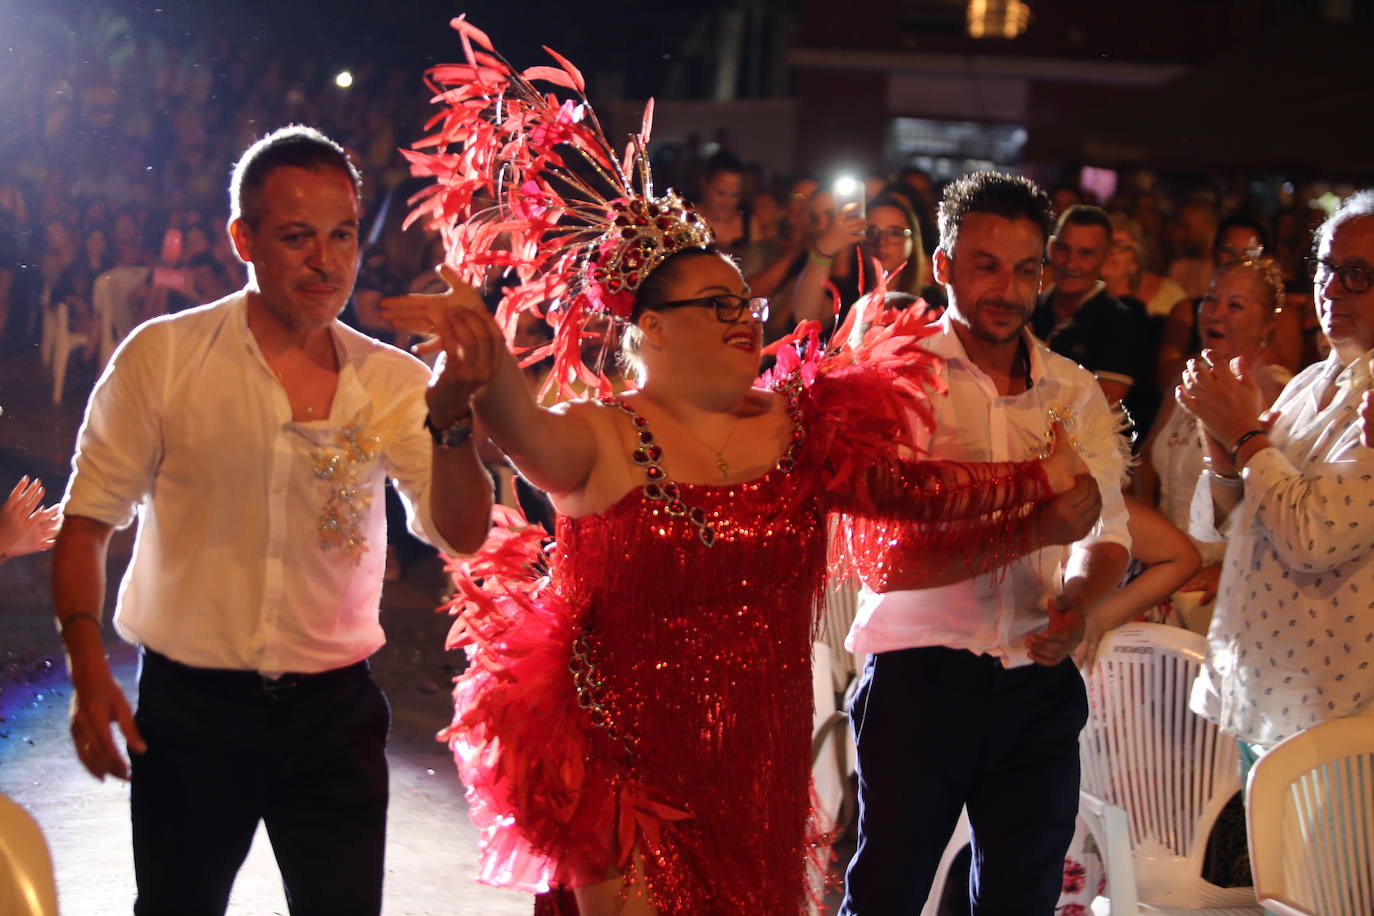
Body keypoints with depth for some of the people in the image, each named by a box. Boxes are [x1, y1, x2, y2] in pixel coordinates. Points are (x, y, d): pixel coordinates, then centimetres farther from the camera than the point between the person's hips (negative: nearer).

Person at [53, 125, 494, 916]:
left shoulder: (390, 382, -1)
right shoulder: (163, 357, -6)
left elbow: (461, 534, -11)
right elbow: (88, 522, -2)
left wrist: (450, 418, -28)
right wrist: (88, 670, -12)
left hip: (334, 709, 1)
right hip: (188, 709, -1)